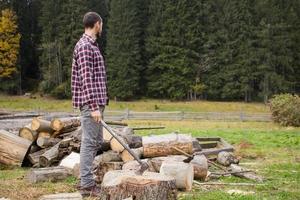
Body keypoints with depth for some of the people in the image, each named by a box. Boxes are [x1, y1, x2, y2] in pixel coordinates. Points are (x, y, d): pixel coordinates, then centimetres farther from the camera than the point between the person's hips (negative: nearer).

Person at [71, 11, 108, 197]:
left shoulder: (91, 45, 19)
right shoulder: (85, 46, -13)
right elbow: (86, 78, -20)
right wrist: (94, 107, -23)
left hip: (96, 101, 10)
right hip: (90, 102, -10)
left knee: (97, 141, 14)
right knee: (89, 142, -6)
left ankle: (87, 179, 21)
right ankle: (87, 184, 0)